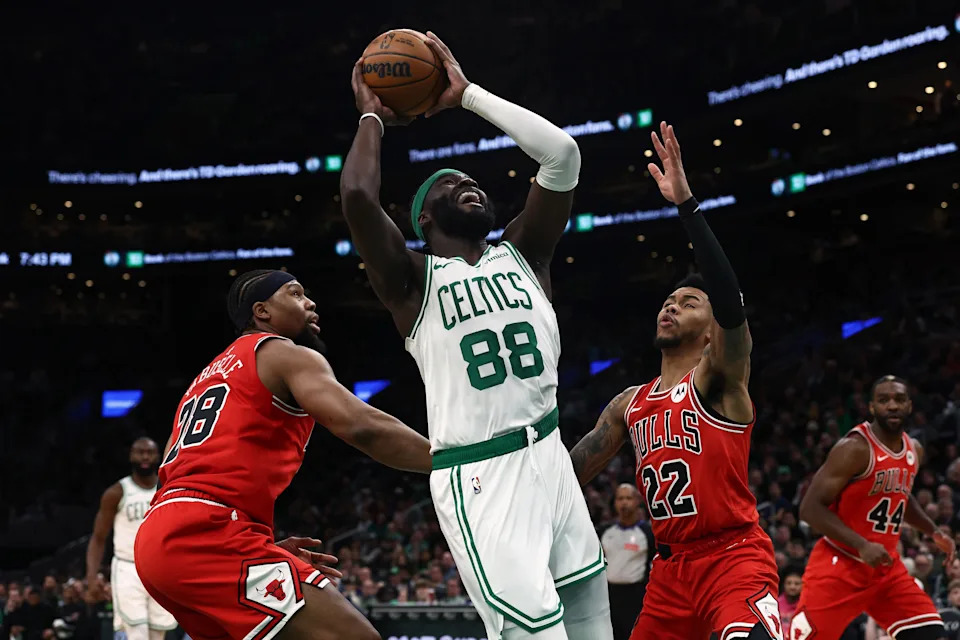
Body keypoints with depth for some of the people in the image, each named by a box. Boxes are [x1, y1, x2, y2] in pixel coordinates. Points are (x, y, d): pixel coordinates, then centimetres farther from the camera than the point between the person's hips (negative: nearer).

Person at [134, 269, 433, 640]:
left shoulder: (207, 379, 33)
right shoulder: (287, 355, 6)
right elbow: (362, 427, -13)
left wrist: (267, 552, 28)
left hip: (160, 539, 10)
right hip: (208, 535, -10)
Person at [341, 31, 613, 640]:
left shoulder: (522, 254, 12)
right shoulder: (412, 278, 0)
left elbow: (563, 153, 1)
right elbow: (357, 196, -18)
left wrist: (468, 94, 5)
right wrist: (373, 117, 0)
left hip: (551, 459, 6)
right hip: (478, 477, -6)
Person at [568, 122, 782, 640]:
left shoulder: (719, 379, -5)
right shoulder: (629, 405, 16)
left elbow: (732, 301, -24)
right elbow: (571, 473, 19)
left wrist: (686, 204, -31)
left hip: (734, 557, -8)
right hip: (671, 567, 8)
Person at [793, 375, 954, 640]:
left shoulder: (914, 450, 7)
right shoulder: (855, 449, -18)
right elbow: (810, 508, -21)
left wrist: (934, 532, 16)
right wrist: (862, 546, -28)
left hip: (886, 566, 7)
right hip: (839, 564, -7)